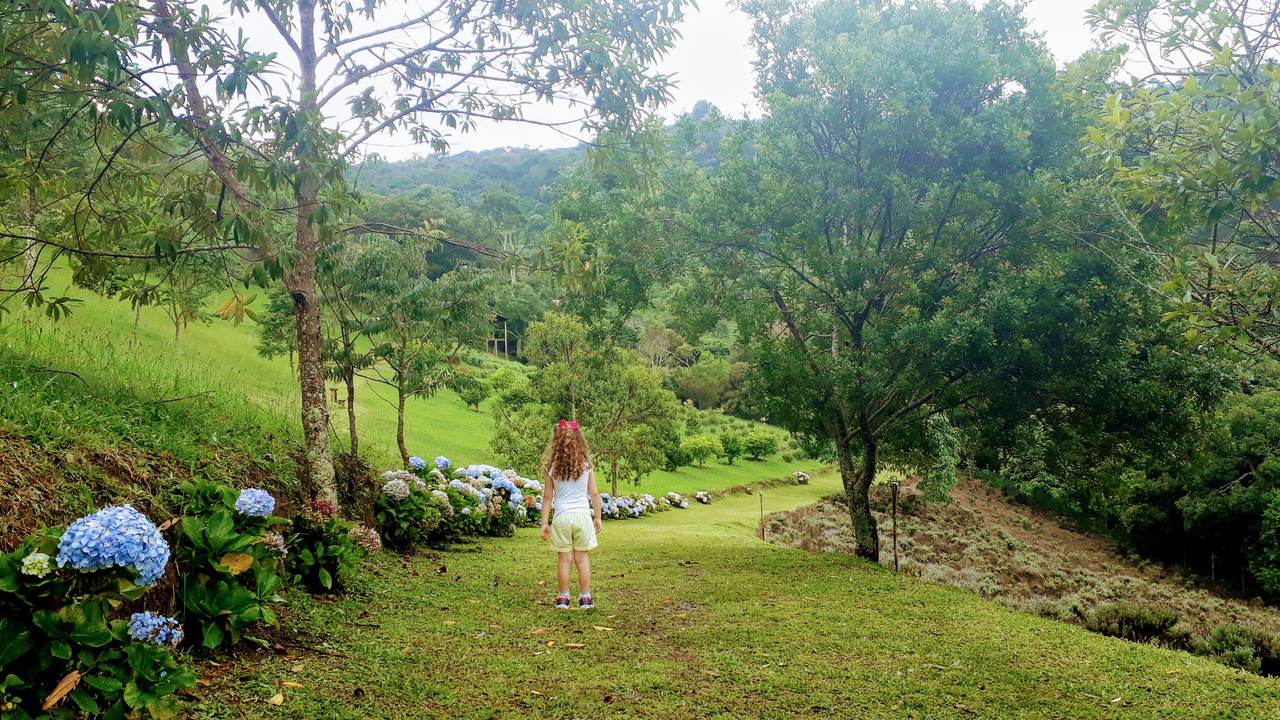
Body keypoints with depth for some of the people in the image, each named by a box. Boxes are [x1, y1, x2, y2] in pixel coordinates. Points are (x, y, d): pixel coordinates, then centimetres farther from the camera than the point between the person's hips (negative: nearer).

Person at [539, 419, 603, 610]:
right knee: (582, 558, 9)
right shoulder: (587, 465, -2)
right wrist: (597, 517, 10)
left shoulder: (552, 467, -4)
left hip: (562, 517, -1)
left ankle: (563, 598, 12)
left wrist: (545, 523, 3)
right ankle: (585, 598, 12)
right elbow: (594, 493, 1)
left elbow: (548, 497, -2)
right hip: (583, 514, 1)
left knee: (564, 559, 7)